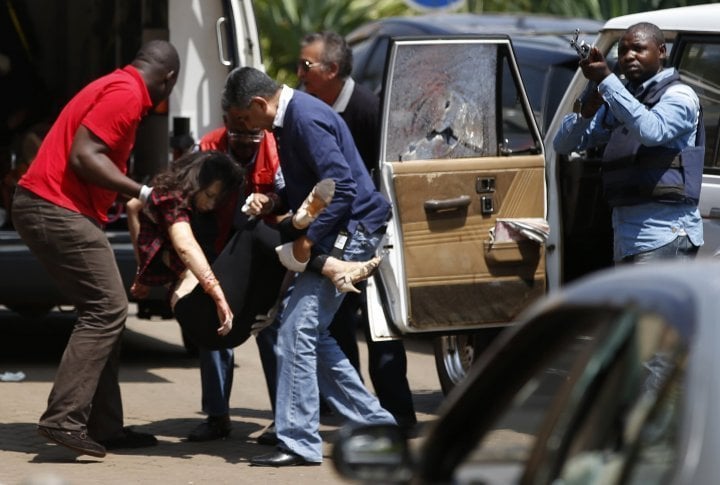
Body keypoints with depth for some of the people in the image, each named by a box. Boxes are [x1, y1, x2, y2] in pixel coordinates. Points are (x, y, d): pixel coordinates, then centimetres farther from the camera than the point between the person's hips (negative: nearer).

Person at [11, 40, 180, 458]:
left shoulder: (115, 88, 20)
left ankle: (104, 428, 12)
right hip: (58, 209, -11)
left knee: (105, 311, 12)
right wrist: (143, 193, -18)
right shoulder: (126, 94, -12)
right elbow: (84, 156, -20)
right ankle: (64, 419, -17)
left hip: (46, 207, 11)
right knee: (108, 309, -12)